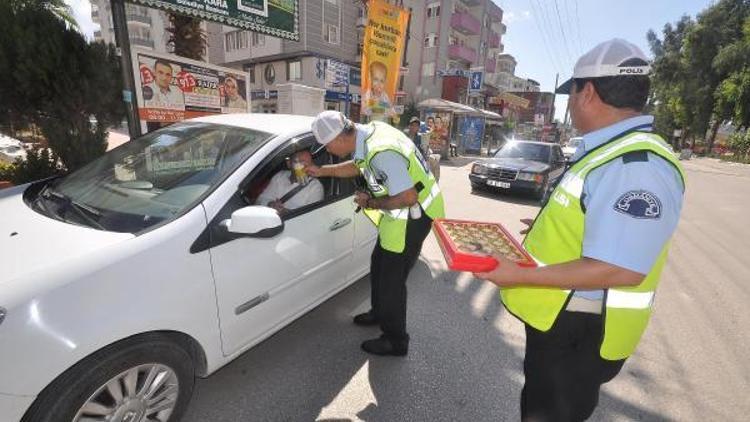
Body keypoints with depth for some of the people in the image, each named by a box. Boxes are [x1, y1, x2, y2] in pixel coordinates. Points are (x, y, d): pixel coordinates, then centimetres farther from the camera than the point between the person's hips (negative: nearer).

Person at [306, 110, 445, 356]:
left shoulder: (381, 153, -32)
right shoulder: (370, 131, -1)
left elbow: (408, 197, -32)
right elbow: (359, 167, 17)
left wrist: (371, 203, -18)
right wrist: (322, 171, 15)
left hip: (414, 215, -10)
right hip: (402, 212, 10)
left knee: (391, 279, 1)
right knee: (379, 265, 22)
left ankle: (395, 342, 22)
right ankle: (379, 313, 44)